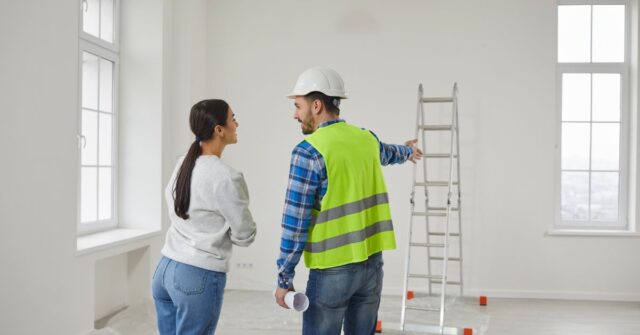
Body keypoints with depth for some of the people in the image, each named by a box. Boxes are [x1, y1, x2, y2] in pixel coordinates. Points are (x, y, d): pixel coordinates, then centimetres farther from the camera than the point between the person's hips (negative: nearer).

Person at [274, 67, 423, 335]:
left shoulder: (309, 151, -14)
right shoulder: (367, 139, 7)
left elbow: (295, 221, -14)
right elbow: (387, 153, 32)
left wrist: (284, 278, -7)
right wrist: (407, 151, 56)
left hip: (332, 269, -7)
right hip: (372, 262, 7)